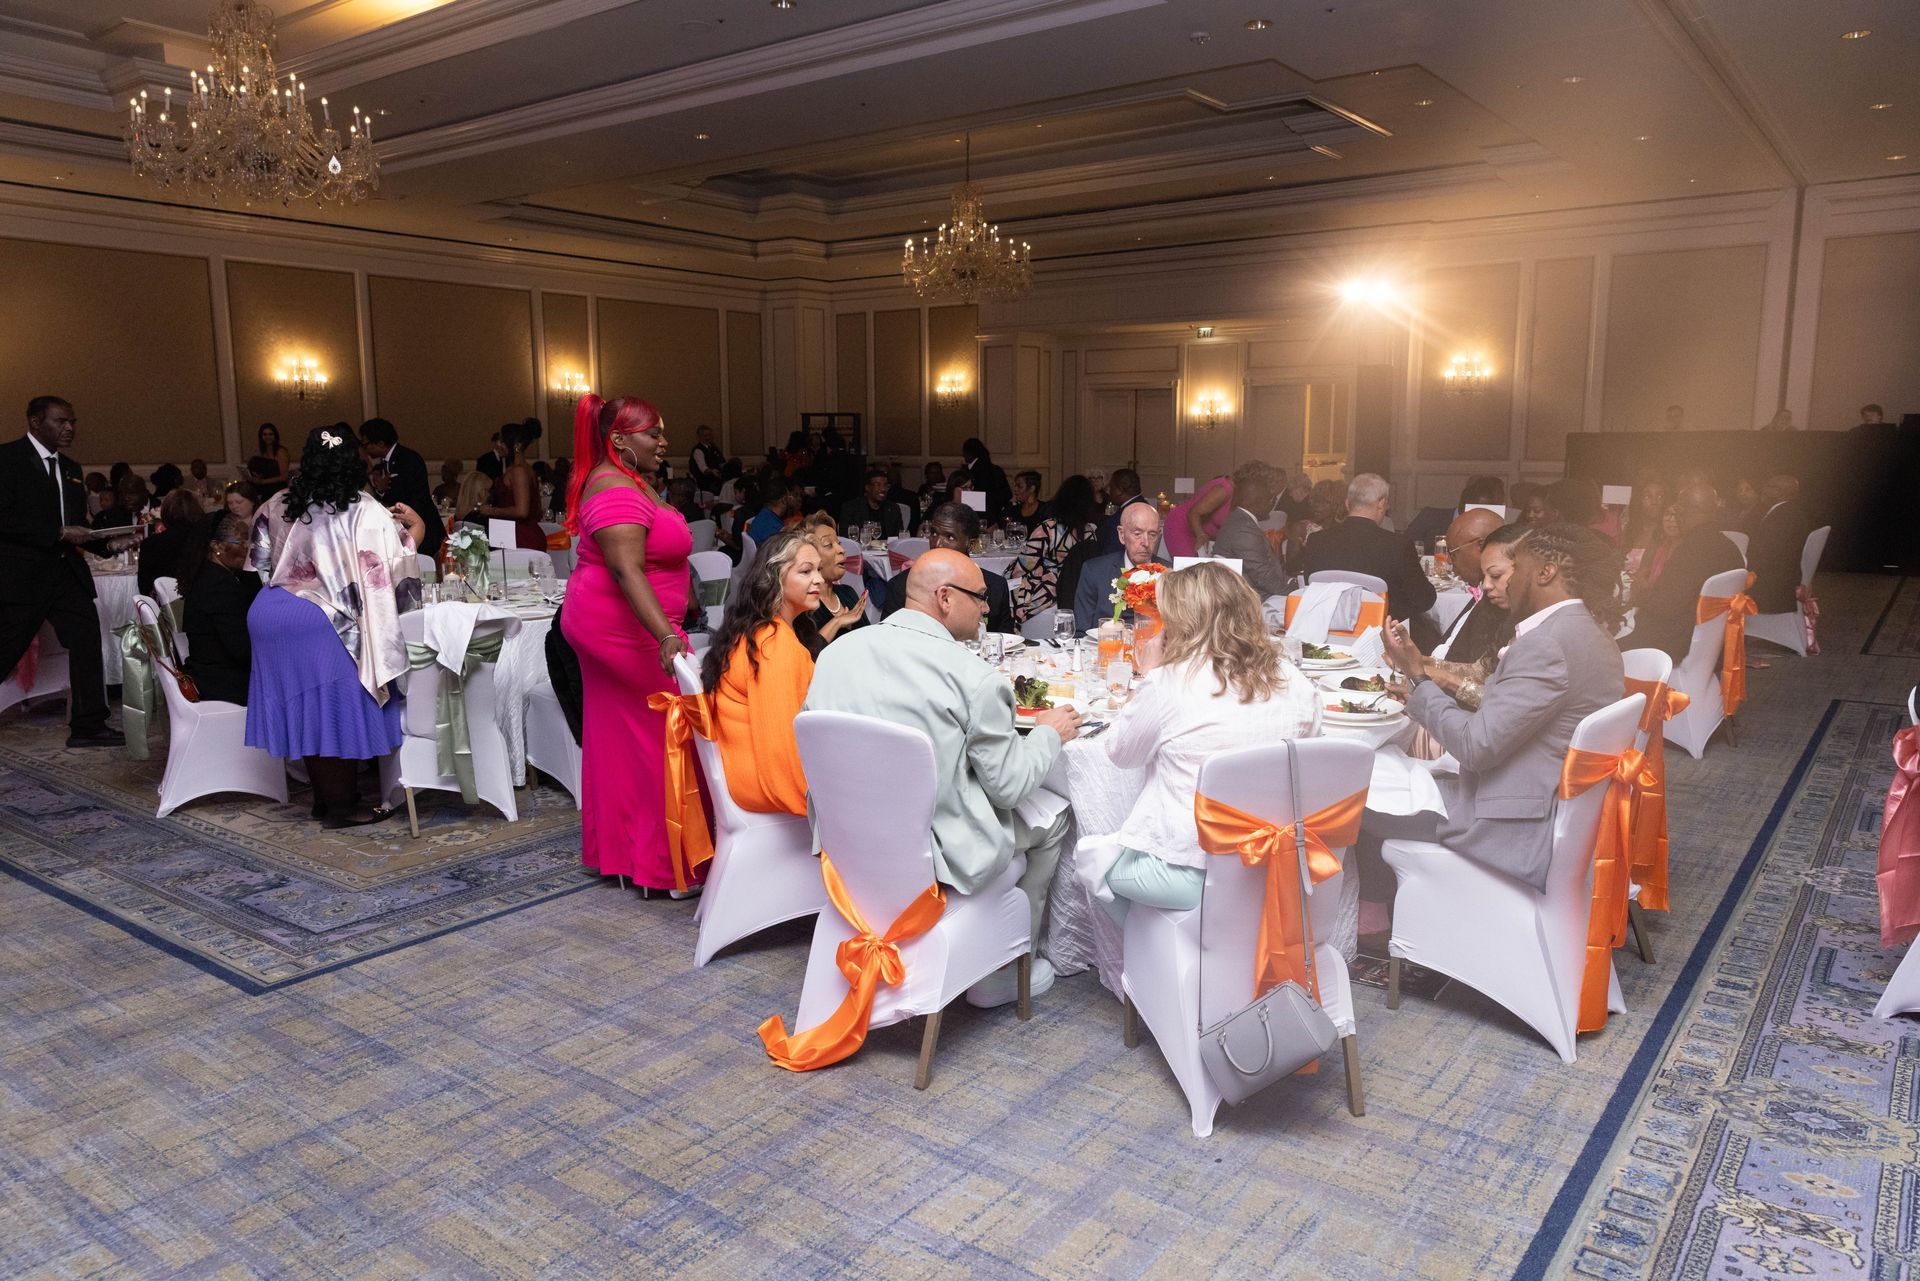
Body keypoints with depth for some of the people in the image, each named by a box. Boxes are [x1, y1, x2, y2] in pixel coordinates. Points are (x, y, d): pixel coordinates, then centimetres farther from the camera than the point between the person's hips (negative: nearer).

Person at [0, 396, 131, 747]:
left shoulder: (70, 468, 17)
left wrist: (109, 543, 5)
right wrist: (59, 533, -18)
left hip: (67, 571, 7)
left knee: (87, 644, 3)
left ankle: (87, 727, 9)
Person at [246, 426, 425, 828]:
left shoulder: (280, 505, 7)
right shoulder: (365, 512, -11)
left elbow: (260, 558, 17)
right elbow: (392, 567, -13)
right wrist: (415, 530, 1)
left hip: (267, 614, 7)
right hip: (318, 621, -7)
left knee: (305, 709, 15)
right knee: (335, 709, 3)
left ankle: (325, 798, 27)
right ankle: (342, 806, 11)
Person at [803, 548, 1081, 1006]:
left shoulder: (833, 654, -1)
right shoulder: (973, 677, -18)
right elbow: (1009, 785, -11)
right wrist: (1049, 734, 9)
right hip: (934, 859, -7)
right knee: (1053, 817, 17)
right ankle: (1003, 973, 24)